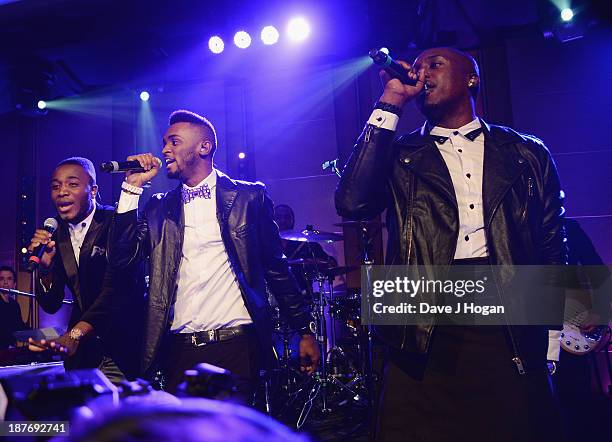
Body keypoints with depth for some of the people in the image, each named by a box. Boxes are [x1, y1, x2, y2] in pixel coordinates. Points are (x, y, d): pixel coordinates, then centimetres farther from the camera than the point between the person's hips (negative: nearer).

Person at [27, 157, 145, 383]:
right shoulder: (55, 236, 5)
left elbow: (115, 286, -25)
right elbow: (51, 305, 5)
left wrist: (75, 334, -37)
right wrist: (45, 265, -13)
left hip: (123, 347, -5)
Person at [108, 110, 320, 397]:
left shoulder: (248, 197, 3)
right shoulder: (159, 207, 11)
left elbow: (276, 266, 4)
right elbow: (121, 257, 1)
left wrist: (304, 332, 2)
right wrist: (133, 187, -1)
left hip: (235, 344, -2)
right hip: (179, 350, 3)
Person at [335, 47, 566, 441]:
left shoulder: (527, 154, 11)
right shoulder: (400, 156, 7)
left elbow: (552, 249, 11)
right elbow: (353, 202, -13)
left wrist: (549, 342, 5)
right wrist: (390, 104, -8)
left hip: (512, 338, 2)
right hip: (425, 339, -1)